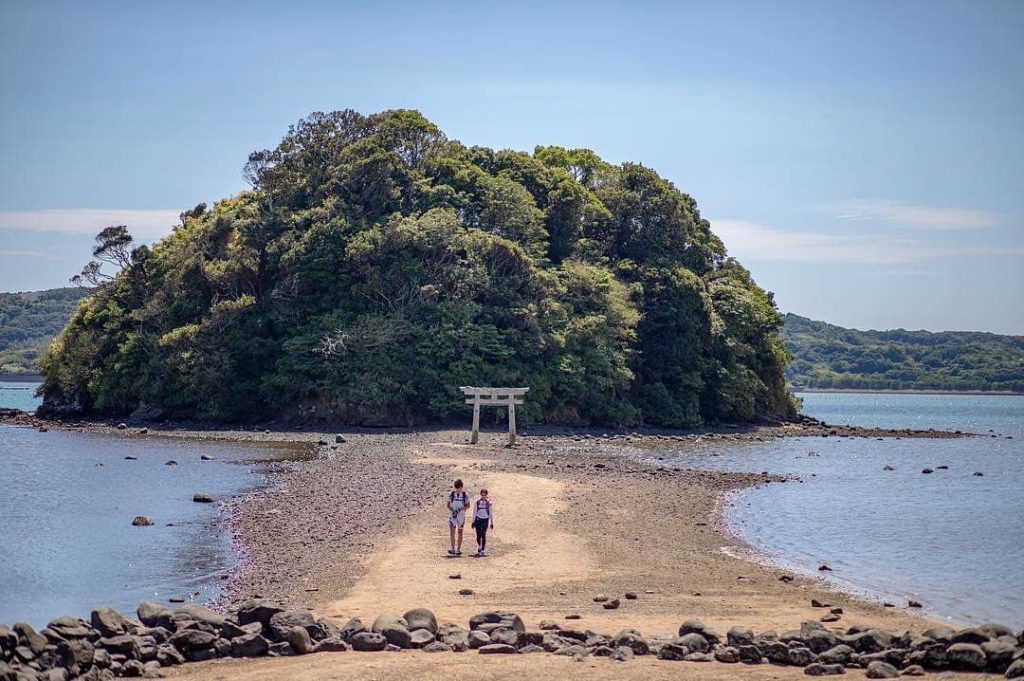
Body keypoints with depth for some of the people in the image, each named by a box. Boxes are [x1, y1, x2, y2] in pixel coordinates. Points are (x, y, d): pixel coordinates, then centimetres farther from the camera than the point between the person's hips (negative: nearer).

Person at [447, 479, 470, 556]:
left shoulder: (465, 494, -4)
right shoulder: (451, 494, -1)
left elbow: (468, 505, 0)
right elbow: (448, 505, 3)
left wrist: (460, 509, -17)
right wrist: (453, 511, -15)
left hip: (461, 515, 0)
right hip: (452, 515, 0)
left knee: (460, 532, 6)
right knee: (452, 532, -9)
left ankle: (458, 549, 12)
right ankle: (453, 549, -12)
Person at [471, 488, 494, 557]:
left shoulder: (489, 502, 1)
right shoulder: (477, 502, 3)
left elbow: (491, 513, 7)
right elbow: (474, 512, 8)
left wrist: (491, 523, 6)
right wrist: (473, 522, 6)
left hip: (485, 520, -1)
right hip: (478, 519, 2)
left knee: (483, 535, -11)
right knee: (478, 535, 4)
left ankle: (483, 550, -6)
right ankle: (479, 547, 28)